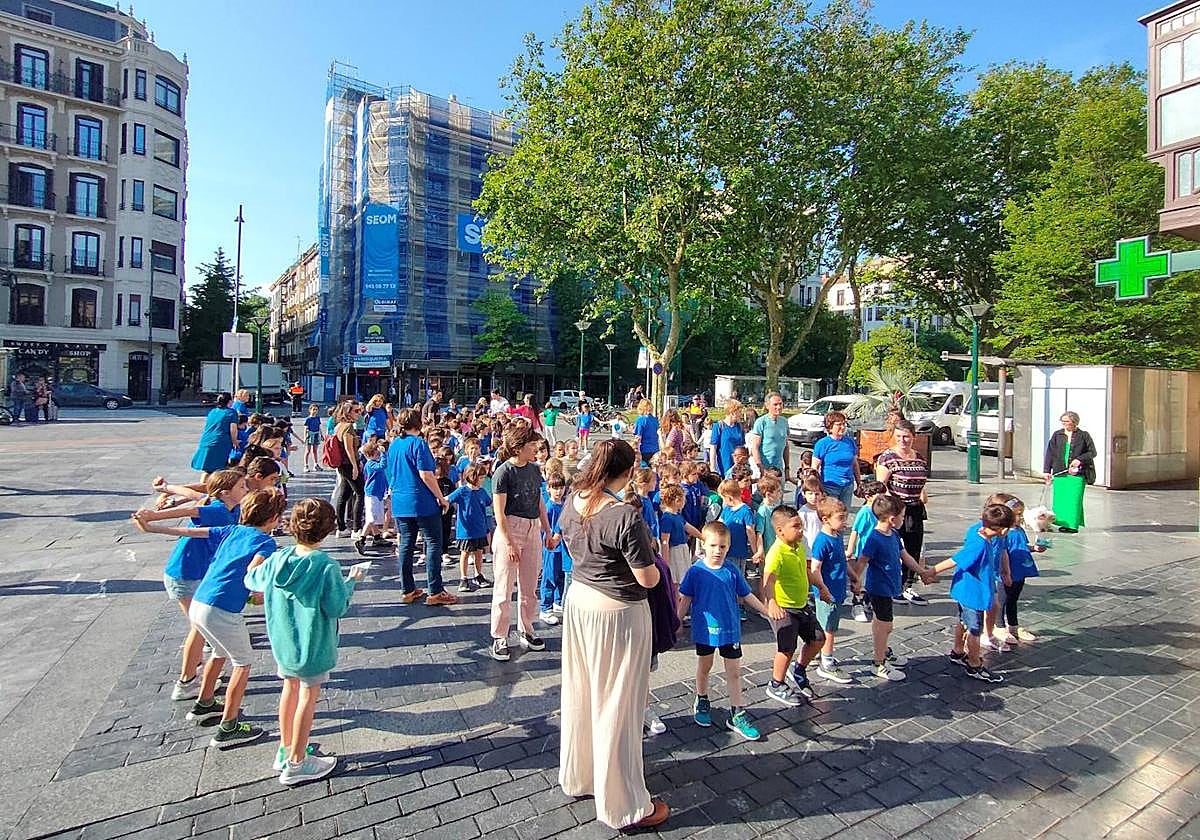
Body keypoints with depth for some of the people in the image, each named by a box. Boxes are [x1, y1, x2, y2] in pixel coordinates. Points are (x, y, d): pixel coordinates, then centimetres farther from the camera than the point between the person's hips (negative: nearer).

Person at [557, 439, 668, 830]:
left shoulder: (573, 503, -3)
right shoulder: (627, 516, -26)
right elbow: (647, 579, -19)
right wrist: (656, 567, 1)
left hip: (578, 600, 7)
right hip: (617, 612, -7)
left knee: (581, 694, 22)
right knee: (616, 705, 7)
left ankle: (577, 776, 43)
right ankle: (624, 807, 25)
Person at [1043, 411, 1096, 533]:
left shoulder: (1084, 436, 4)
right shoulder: (1057, 435, 10)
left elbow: (1092, 452, 5)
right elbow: (1050, 453, 10)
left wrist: (1079, 460, -12)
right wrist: (1047, 470, 4)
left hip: (1077, 474, -3)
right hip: (1059, 473, 3)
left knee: (1074, 499, -4)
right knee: (1059, 499, 3)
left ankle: (1073, 525, 3)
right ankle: (1062, 523, 12)